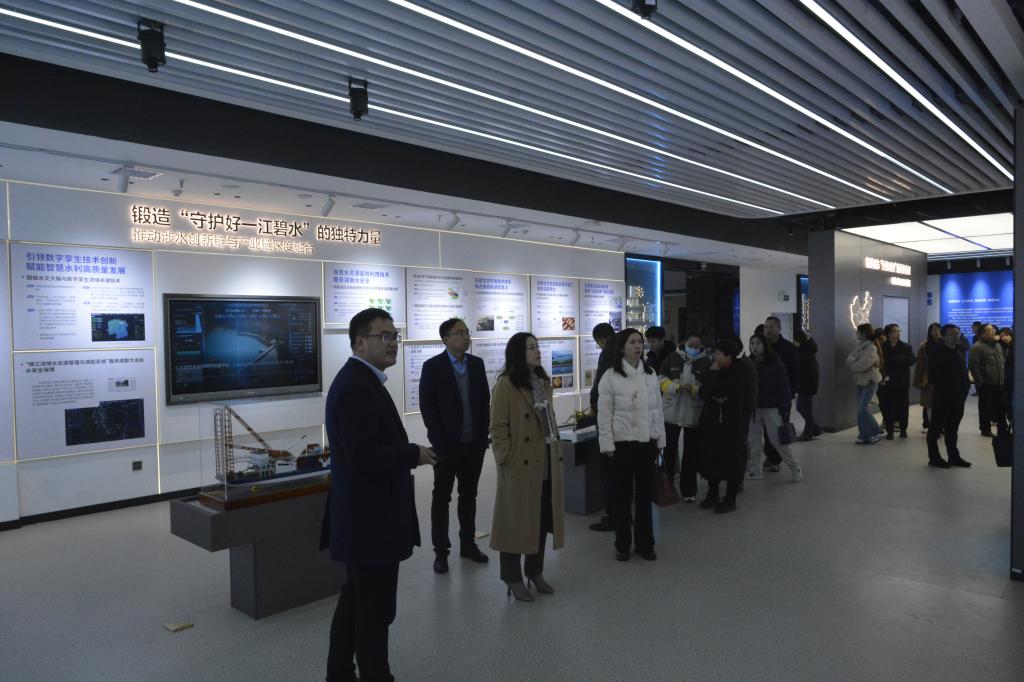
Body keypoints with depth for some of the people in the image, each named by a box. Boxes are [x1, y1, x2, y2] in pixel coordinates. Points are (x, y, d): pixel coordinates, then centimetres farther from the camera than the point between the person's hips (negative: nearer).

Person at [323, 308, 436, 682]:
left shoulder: (360, 381, 11)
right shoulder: (355, 386, -21)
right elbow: (364, 457, -28)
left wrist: (407, 454, 5)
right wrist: (414, 454, -16)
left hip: (364, 517, 11)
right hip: (369, 520, -11)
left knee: (356, 602, 21)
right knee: (376, 609, 3)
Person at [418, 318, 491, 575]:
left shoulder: (477, 364, 4)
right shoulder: (433, 366, -8)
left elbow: (485, 401, 7)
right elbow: (427, 407, -10)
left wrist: (483, 436, 1)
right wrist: (440, 442, -12)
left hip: (474, 444, 4)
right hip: (446, 445, -4)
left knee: (469, 495, 14)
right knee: (441, 498, 7)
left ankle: (468, 544, 27)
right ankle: (441, 551, 16)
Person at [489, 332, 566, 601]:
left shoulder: (543, 382, 12)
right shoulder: (506, 384, -11)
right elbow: (498, 427, -12)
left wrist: (557, 451, 13)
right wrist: (506, 459, -15)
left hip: (546, 462, 7)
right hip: (520, 465, -7)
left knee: (543, 519, 13)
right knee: (517, 520, 5)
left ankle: (535, 571, 30)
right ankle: (513, 577, 19)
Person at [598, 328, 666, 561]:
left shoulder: (650, 374, 6)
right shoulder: (611, 376, -7)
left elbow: (657, 409, 9)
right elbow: (604, 413, -7)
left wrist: (660, 441, 7)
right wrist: (608, 445, -10)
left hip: (647, 442, 4)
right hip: (623, 443, -4)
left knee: (646, 494, 11)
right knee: (623, 495, 7)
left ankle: (645, 544, 26)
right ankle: (622, 545, 21)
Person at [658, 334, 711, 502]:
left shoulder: (706, 363, -1)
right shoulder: (672, 358, 2)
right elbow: (661, 380, 0)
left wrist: (693, 389, -21)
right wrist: (676, 388, -17)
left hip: (694, 414, -1)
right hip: (671, 412, 1)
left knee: (691, 453, 6)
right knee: (668, 450, 11)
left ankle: (688, 490, 17)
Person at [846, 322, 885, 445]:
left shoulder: (871, 348, -15)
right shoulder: (860, 345, 12)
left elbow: (863, 365, -24)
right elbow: (849, 359, 4)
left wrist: (853, 365, -6)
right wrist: (854, 361, -16)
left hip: (870, 382, -9)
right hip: (860, 381, 9)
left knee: (863, 409, -14)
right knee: (861, 409, 8)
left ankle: (876, 433, -2)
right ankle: (865, 436, 13)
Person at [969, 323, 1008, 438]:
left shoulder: (997, 345, 14)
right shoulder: (977, 347, -13)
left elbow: (1002, 362, 22)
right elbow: (973, 365, -17)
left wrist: (1004, 376, 15)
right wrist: (980, 382, -18)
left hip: (999, 383, 7)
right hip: (985, 384, -7)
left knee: (1001, 407, 11)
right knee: (985, 407, 3)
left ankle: (1002, 429, 22)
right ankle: (985, 430, 14)